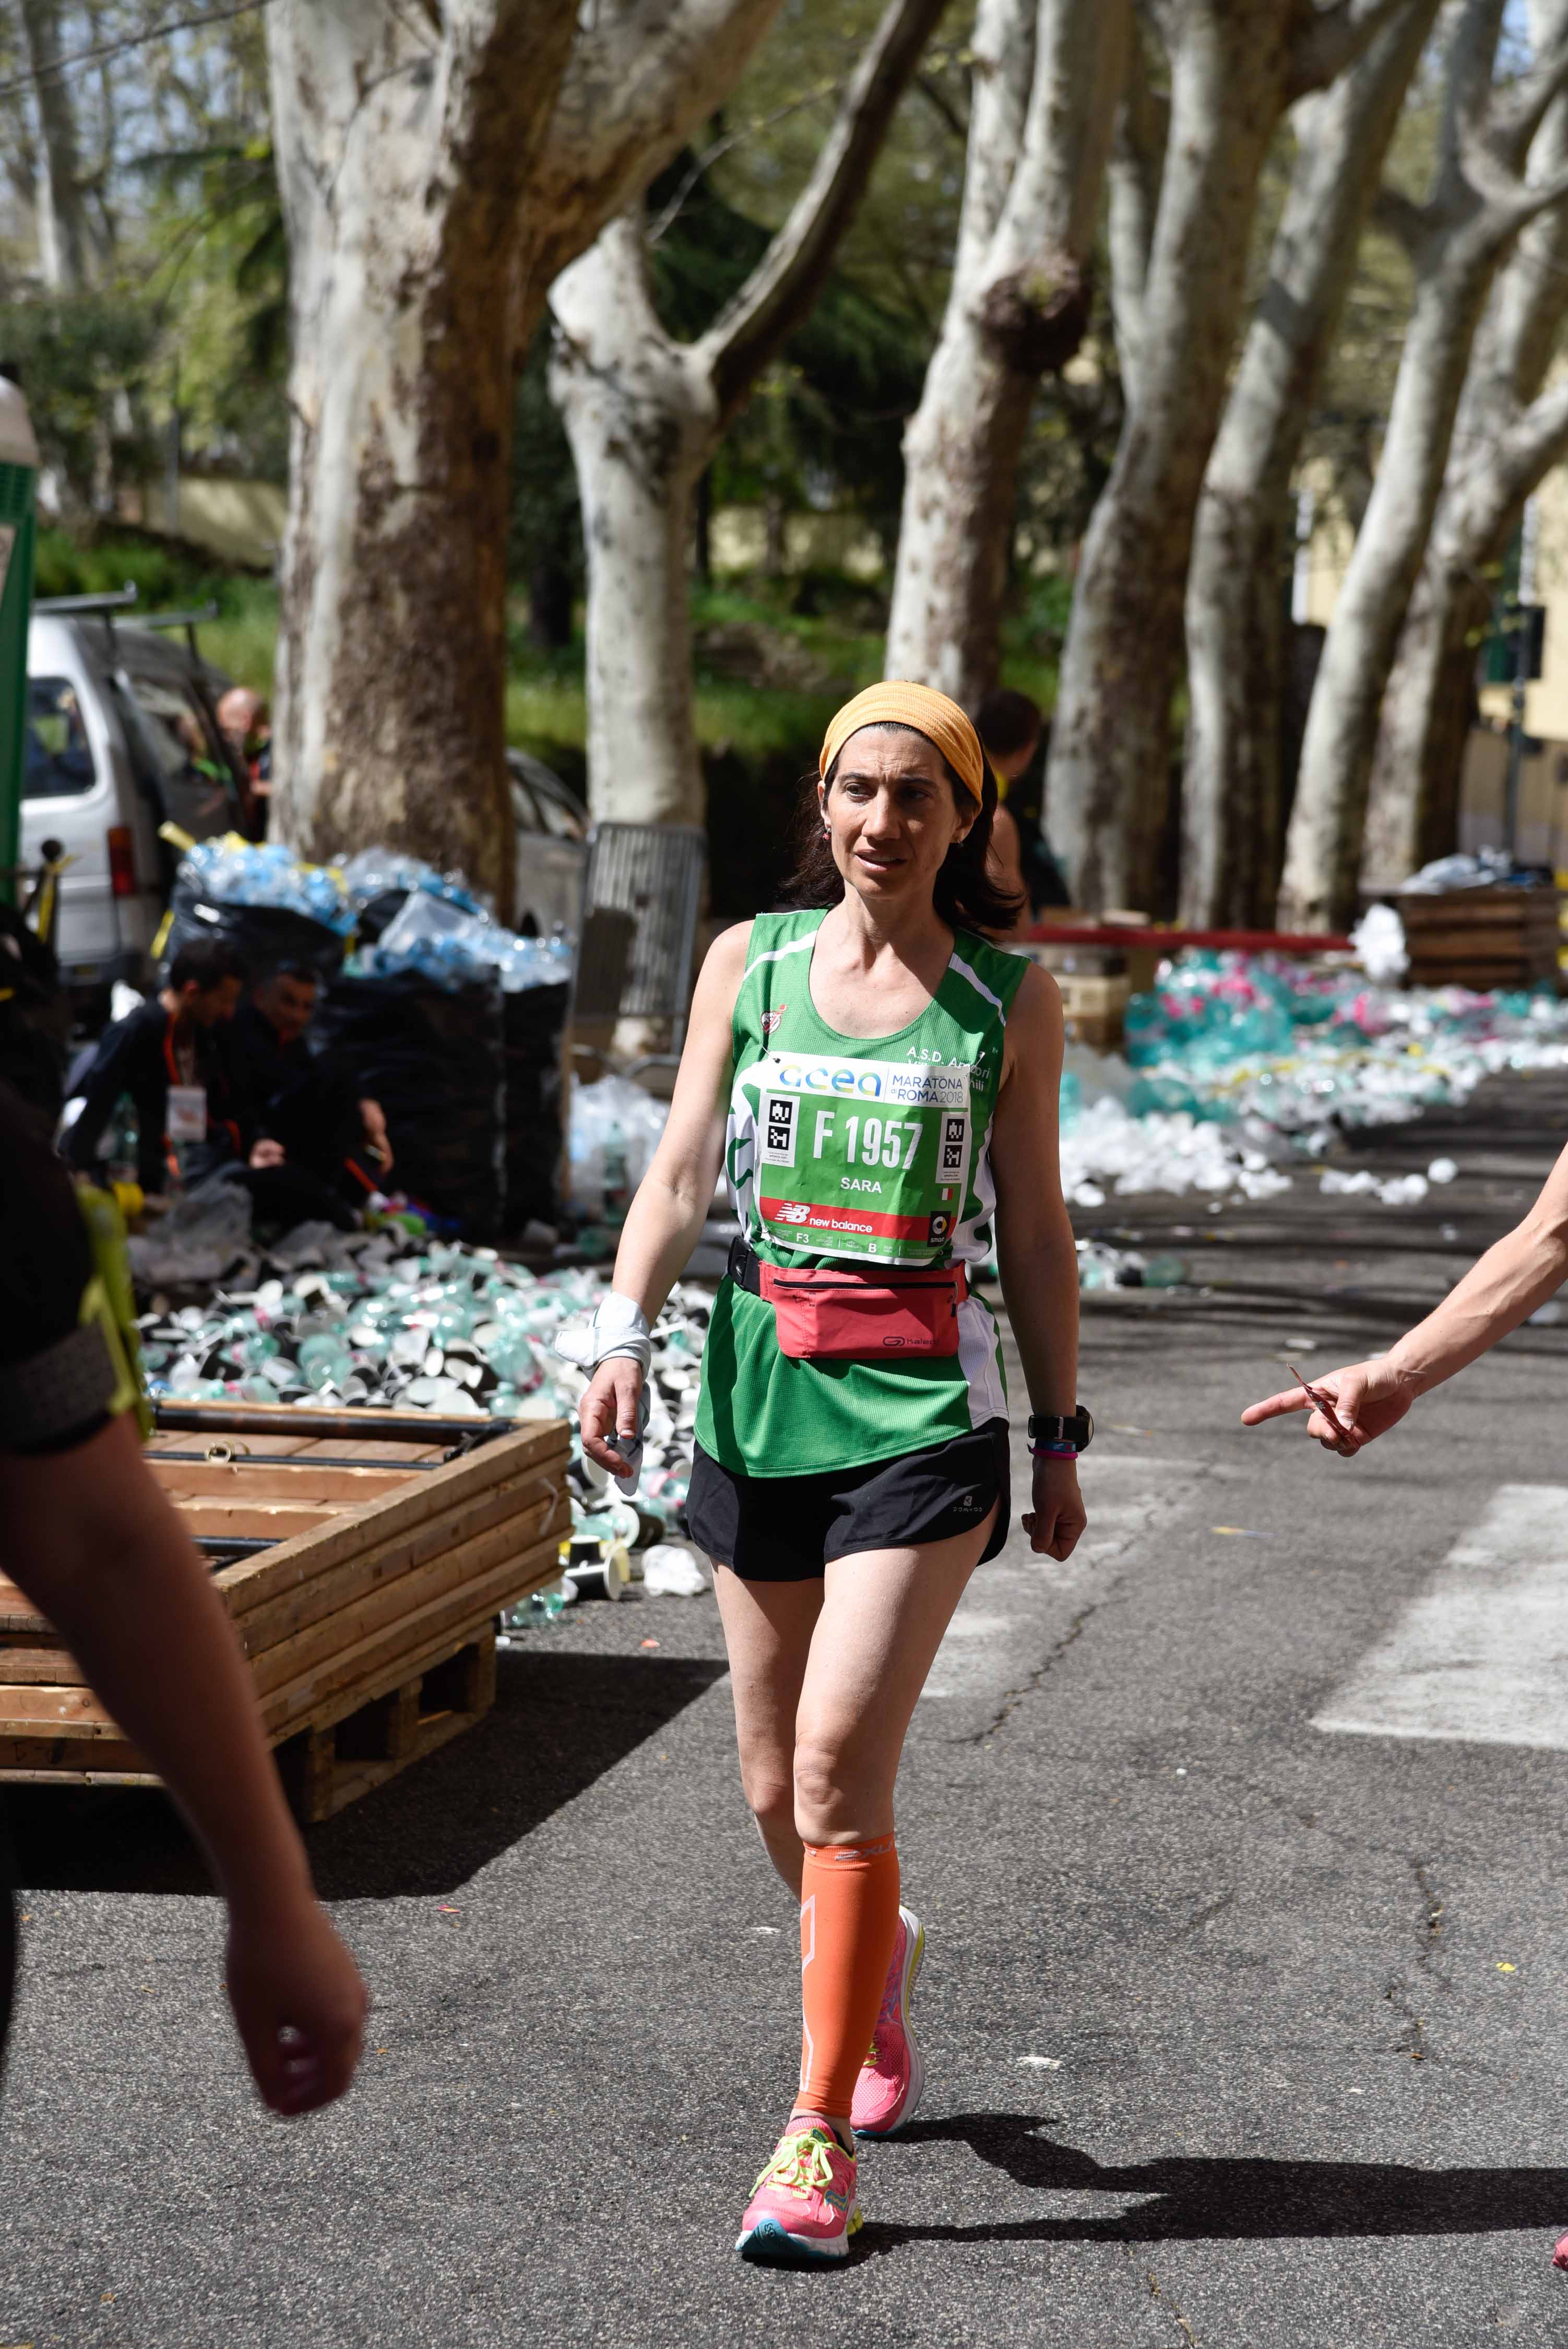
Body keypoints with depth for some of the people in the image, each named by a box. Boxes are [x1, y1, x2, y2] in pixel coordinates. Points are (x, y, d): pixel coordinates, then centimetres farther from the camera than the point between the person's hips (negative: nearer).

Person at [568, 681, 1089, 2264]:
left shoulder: (1010, 1000, 2)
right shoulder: (749, 961, 7)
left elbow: (1033, 1230, 7)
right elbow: (681, 1176, 3)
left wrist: (1059, 1438, 9)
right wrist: (624, 1334, -12)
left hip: (925, 1414, -3)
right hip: (759, 1400, 3)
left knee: (839, 1766, -13)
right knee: (776, 1789, 10)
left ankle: (820, 2135, -1)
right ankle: (876, 1955, 43)